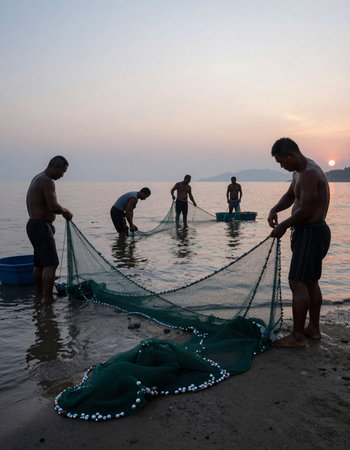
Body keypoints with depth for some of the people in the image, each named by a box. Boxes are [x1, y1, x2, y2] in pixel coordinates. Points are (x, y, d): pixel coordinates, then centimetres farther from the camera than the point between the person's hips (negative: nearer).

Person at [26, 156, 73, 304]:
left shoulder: (38, 178, 15)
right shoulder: (47, 182, -18)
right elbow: (54, 207, -27)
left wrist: (62, 211, 13)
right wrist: (66, 211, -10)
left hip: (34, 224, 11)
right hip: (41, 226, -11)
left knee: (39, 263, 21)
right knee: (51, 264, -10)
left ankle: (38, 293, 34)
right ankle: (48, 298, -9)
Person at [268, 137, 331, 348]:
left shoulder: (309, 174, -21)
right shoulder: (300, 171, 13)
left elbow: (305, 211, -24)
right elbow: (290, 196, 23)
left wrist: (284, 226, -12)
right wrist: (275, 210, 4)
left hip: (311, 233, -11)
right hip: (312, 231, 11)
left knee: (298, 283, -8)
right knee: (311, 282, 17)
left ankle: (297, 336, -1)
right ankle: (314, 328, 28)